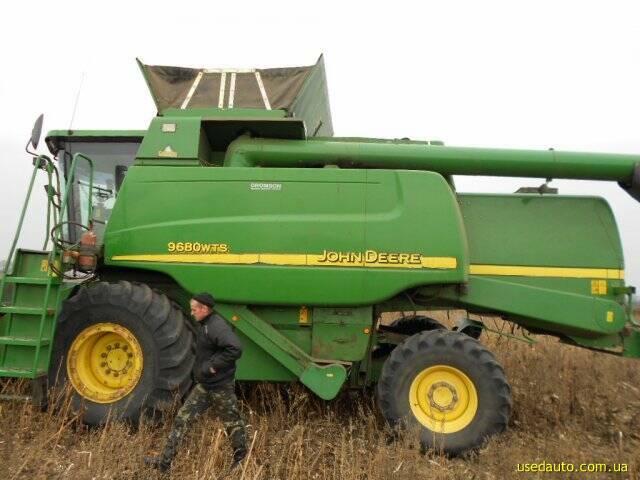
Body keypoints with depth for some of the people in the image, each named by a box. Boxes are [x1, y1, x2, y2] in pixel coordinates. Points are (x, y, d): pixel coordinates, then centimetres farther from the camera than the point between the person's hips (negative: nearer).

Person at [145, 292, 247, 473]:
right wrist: (199, 367, 12)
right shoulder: (205, 326, 10)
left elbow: (235, 349, -34)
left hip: (220, 386, -10)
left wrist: (213, 366, -26)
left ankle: (242, 461, 27)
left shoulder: (217, 326, -22)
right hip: (204, 385, 10)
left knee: (232, 423, 8)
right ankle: (165, 461, 14)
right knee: (182, 418, 7)